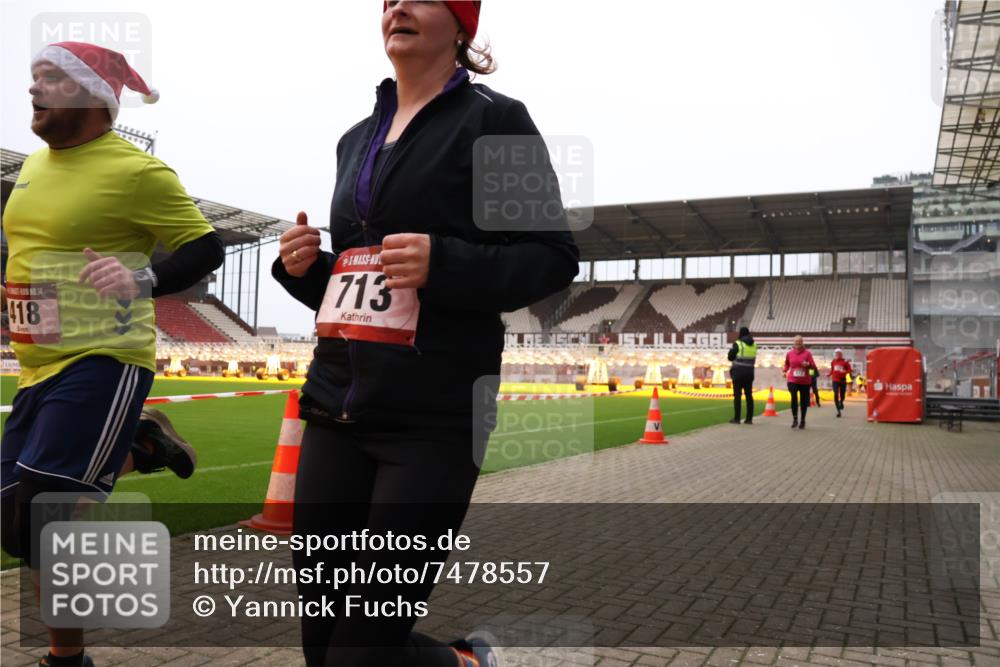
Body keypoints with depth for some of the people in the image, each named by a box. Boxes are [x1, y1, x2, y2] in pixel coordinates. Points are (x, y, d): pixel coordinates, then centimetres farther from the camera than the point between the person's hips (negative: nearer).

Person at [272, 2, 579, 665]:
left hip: (436, 415, -7)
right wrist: (304, 267, 3)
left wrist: (443, 263, -20)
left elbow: (554, 256, -6)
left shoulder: (492, 119, 0)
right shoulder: (357, 139, 19)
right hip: (335, 406, 7)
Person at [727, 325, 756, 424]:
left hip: (738, 372, -5)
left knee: (737, 395, 0)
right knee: (749, 395, 8)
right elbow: (753, 359, 16)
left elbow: (730, 357, -4)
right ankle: (749, 418, 9)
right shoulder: (754, 345, 7)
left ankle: (736, 418, 0)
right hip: (749, 373, 5)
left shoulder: (737, 344, -11)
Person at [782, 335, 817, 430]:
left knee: (804, 401, 7)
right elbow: (787, 364, 20)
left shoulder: (807, 353, -1)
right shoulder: (789, 353, 5)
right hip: (792, 380, 0)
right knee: (794, 398, -18)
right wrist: (785, 370, 1)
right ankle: (795, 419, -3)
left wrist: (808, 364, -24)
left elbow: (814, 366, -3)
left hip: (805, 381, 0)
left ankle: (802, 420, 24)